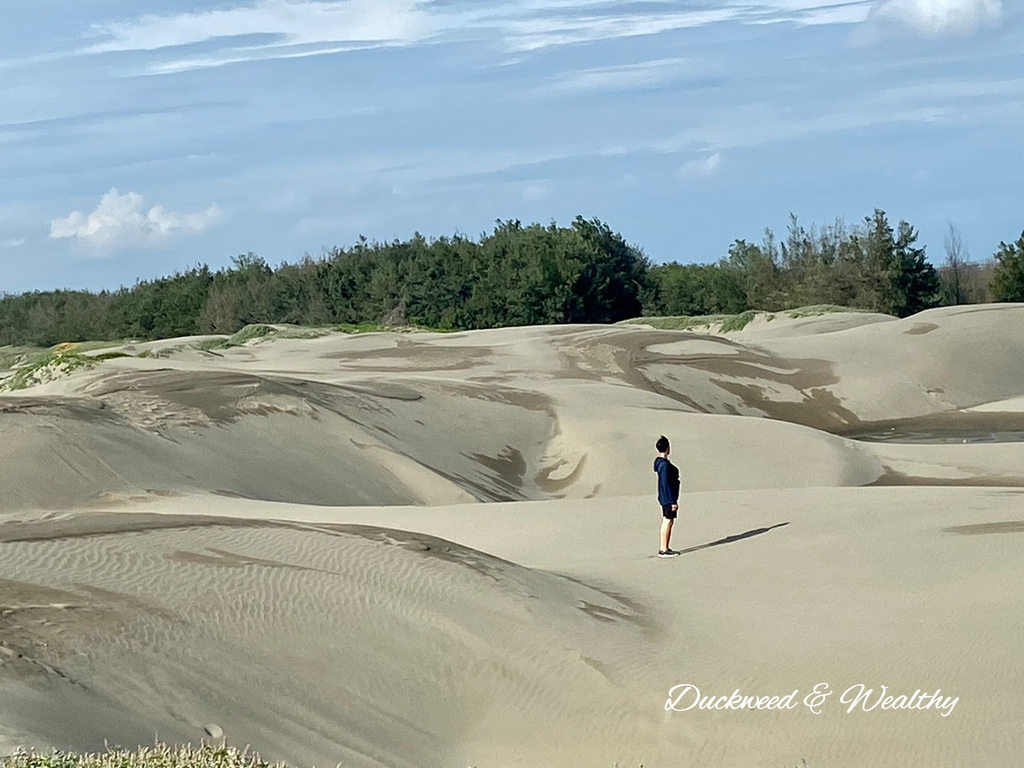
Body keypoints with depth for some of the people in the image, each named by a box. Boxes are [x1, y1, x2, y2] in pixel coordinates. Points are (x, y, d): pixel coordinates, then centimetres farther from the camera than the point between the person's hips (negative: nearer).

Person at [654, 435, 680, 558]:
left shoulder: (660, 462, 8)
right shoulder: (665, 465, -23)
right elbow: (666, 484, -23)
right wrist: (673, 501, -20)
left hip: (664, 497, 10)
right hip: (668, 498, -10)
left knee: (665, 521, 15)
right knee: (668, 521, -3)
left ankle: (663, 548, 22)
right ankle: (664, 550, 0)